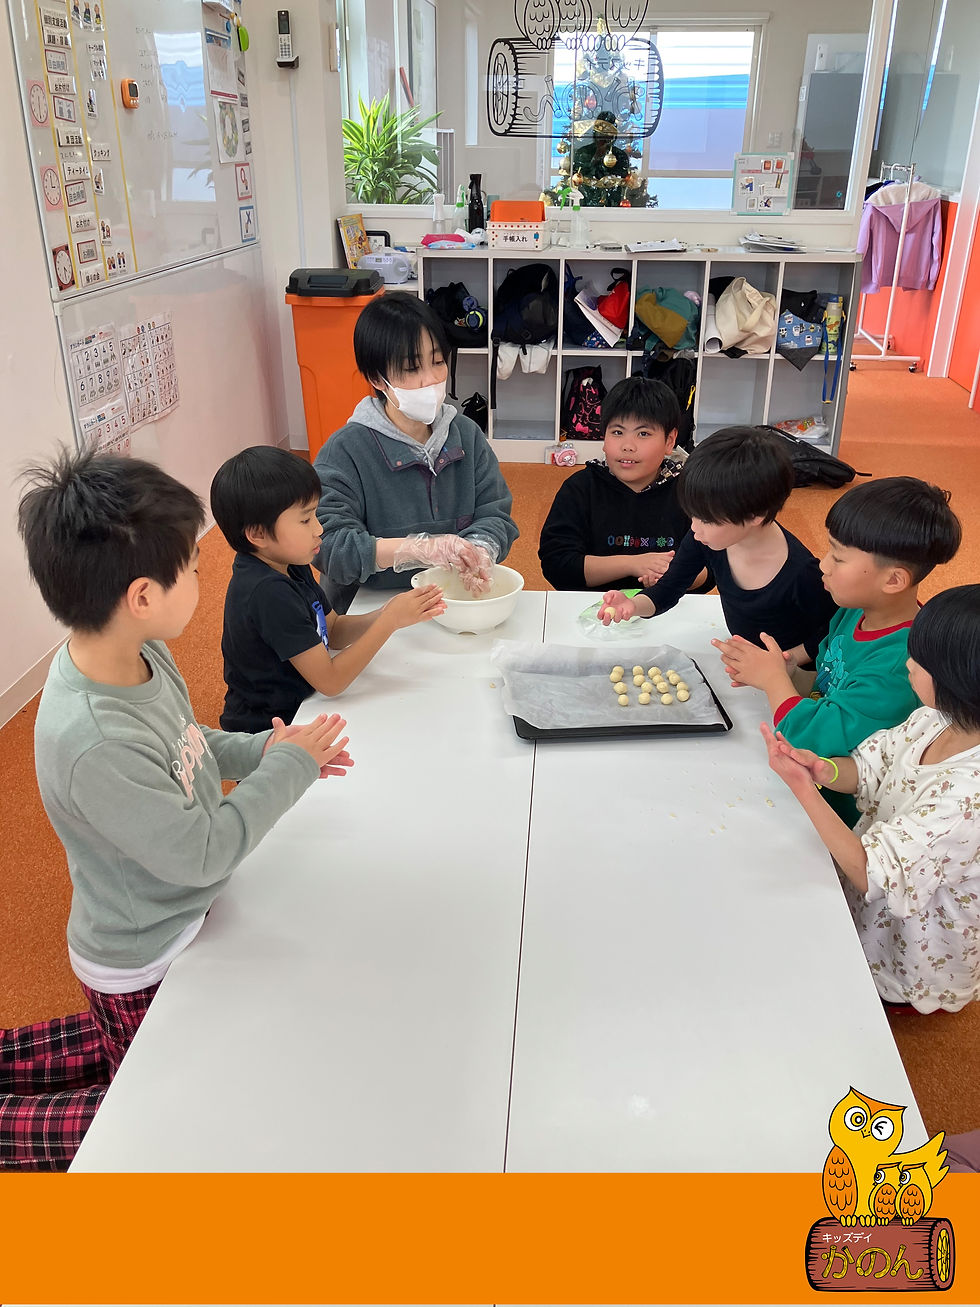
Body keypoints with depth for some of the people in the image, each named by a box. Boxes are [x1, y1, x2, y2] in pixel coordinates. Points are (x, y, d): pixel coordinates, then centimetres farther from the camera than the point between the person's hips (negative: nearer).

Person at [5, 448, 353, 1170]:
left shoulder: (140, 654, -13)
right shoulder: (93, 747, -40)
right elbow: (203, 852, -29)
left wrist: (261, 749, -6)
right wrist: (289, 768, -19)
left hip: (175, 920, 8)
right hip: (145, 964, -8)